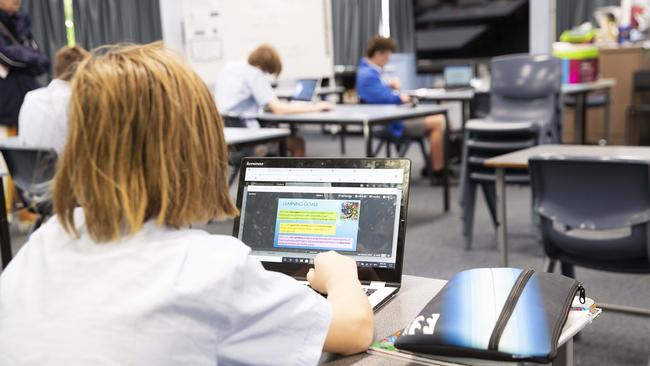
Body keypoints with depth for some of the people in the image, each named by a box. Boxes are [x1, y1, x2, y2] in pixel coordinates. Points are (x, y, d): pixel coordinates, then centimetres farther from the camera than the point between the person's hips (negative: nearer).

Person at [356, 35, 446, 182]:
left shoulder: (369, 71, 13)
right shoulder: (368, 75, -21)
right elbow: (384, 98, -33)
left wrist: (389, 85, 8)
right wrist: (400, 98, -13)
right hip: (390, 124, -11)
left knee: (439, 119, 12)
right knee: (438, 123, -15)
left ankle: (432, 165, 14)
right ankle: (437, 172, -9)